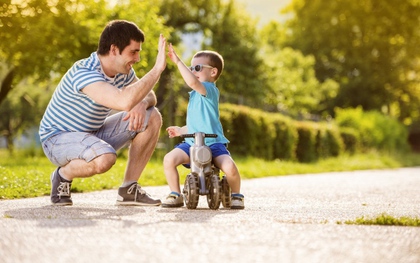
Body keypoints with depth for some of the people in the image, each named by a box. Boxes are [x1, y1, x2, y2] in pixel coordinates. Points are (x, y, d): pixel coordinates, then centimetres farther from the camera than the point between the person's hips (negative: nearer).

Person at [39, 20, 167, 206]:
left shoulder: (124, 71, -2)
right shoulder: (84, 73, -30)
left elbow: (149, 96, 7)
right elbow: (124, 102, -44)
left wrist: (142, 104, -19)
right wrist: (157, 69, -38)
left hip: (93, 134, 9)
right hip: (58, 137, -8)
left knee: (152, 117, -5)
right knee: (105, 158, -39)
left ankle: (129, 189, 0)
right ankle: (63, 175, -5)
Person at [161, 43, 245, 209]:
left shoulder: (210, 89, -6)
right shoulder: (195, 95, 23)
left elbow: (193, 82, -30)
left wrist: (178, 61, -26)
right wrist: (181, 130, 35)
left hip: (213, 143, -7)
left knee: (230, 168, -30)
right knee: (169, 159, -21)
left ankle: (236, 195, 1)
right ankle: (175, 195, -1)